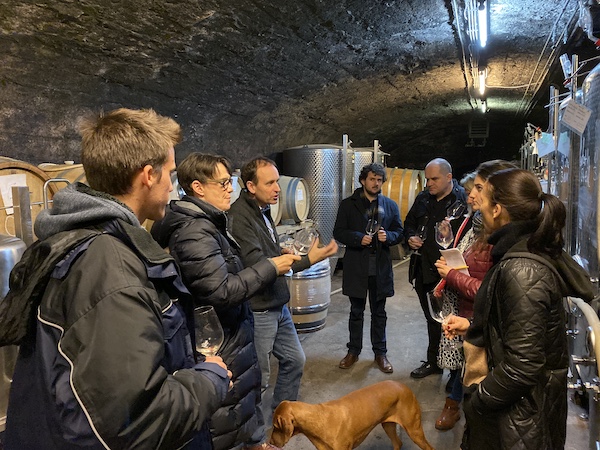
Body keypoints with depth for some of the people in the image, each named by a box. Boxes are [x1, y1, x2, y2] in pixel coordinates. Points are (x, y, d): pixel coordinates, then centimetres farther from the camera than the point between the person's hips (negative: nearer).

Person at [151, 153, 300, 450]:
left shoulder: (206, 221, 8)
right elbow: (222, 291, -29)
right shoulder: (194, 231, -26)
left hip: (230, 331, 10)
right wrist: (270, 267, -21)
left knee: (248, 390, 26)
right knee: (222, 419, 8)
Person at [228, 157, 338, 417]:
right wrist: (307, 260, -27)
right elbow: (256, 265, -28)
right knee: (258, 378, 5)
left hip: (278, 306, 9)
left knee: (295, 359, 21)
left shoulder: (262, 210, 10)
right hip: (257, 312, -9)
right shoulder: (239, 216, -21)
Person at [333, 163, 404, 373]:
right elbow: (338, 232, -2)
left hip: (381, 267, 1)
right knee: (356, 312, 12)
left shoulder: (390, 205, 5)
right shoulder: (348, 204, 0)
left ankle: (380, 352, 28)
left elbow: (399, 232, 8)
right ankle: (353, 351, 28)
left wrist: (388, 236, -14)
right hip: (356, 267, -1)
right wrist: (359, 238, -18)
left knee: (379, 312, 14)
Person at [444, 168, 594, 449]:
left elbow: (522, 366, -28)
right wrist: (471, 326, 12)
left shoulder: (521, 270, -28)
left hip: (518, 414, -9)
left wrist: (476, 402, -16)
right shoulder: (531, 251, 1)